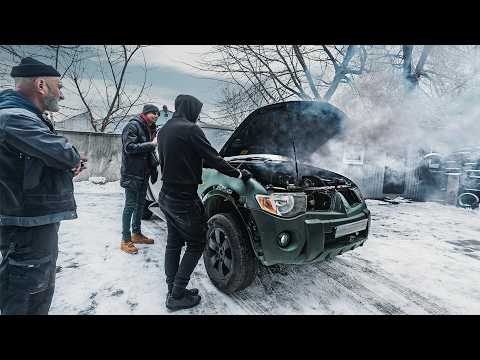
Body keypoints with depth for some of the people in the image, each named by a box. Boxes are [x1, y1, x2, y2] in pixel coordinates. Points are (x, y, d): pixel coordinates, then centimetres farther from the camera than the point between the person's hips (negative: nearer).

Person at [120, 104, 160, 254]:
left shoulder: (146, 129, 17)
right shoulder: (133, 126, -10)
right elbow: (129, 147, -20)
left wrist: (153, 167, 6)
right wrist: (151, 144, -21)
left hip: (143, 174, 9)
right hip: (132, 174, -9)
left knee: (140, 204, 15)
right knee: (130, 206, -3)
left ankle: (136, 233, 29)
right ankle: (125, 240, 7)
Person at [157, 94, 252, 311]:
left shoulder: (163, 131, 12)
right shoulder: (190, 129, -15)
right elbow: (213, 159, -15)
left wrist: (202, 160, 25)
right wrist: (239, 174, -5)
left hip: (166, 197, 9)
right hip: (184, 199, -9)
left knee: (173, 244, 16)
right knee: (196, 244, 5)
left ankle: (173, 291, 27)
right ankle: (177, 297, 11)